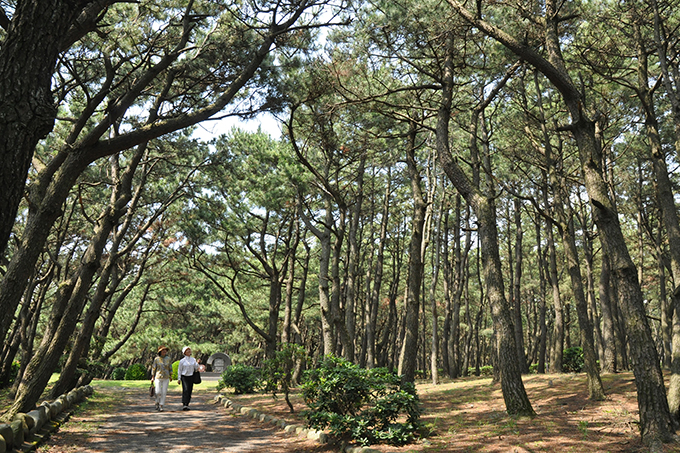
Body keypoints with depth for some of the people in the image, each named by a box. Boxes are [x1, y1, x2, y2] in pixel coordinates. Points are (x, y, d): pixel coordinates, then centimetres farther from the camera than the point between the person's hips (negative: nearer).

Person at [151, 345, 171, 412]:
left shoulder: (168, 358, 1)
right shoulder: (156, 359, -5)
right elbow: (153, 368, 1)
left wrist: (170, 376, 8)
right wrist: (152, 377, -2)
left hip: (166, 378, 2)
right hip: (158, 378, -1)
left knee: (164, 392, -2)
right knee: (158, 392, -7)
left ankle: (161, 406, 8)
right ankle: (157, 403, 22)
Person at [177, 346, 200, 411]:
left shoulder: (193, 359, 7)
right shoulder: (182, 361, -2)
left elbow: (196, 368, 5)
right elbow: (179, 370, 2)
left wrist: (197, 363, -13)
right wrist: (179, 379, -2)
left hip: (191, 377, 4)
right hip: (184, 377, -4)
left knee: (189, 391, 4)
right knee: (185, 390, -17)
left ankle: (187, 404, 14)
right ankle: (184, 405, -18)